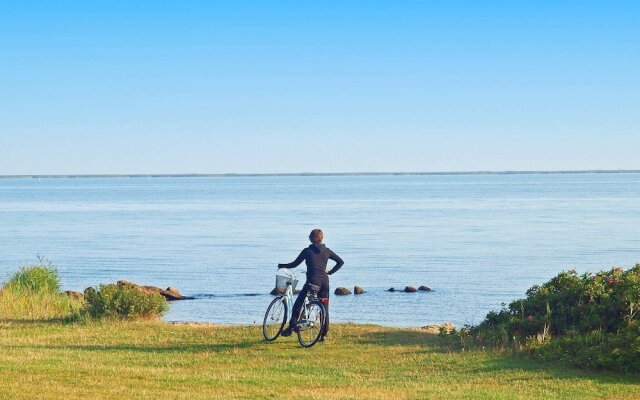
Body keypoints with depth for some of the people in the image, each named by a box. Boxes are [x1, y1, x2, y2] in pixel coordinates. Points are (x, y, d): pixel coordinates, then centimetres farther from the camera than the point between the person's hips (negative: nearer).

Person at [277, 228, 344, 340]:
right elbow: (340, 262, 13)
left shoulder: (307, 251, -3)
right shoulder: (327, 251, 9)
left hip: (312, 281, -4)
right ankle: (324, 334, 8)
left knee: (298, 304, 6)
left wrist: (281, 266, 11)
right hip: (324, 281, 4)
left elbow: (295, 264, -2)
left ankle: (291, 328, -1)